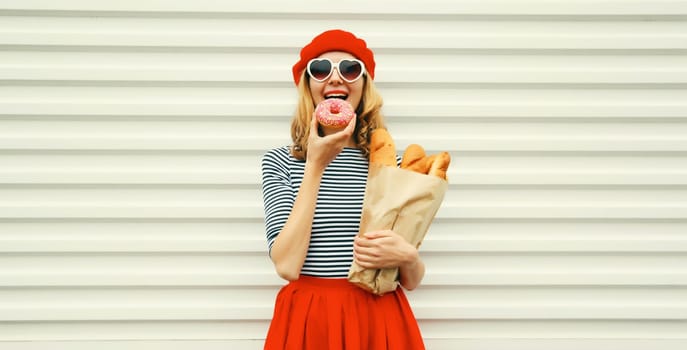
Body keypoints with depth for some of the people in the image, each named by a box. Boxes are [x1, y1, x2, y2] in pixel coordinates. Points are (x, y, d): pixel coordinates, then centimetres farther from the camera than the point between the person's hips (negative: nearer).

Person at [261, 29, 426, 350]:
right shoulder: (280, 162, -2)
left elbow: (412, 280, 4)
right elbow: (286, 265, -15)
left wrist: (407, 256, -18)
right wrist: (315, 166, -15)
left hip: (379, 320, 2)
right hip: (307, 320, -1)